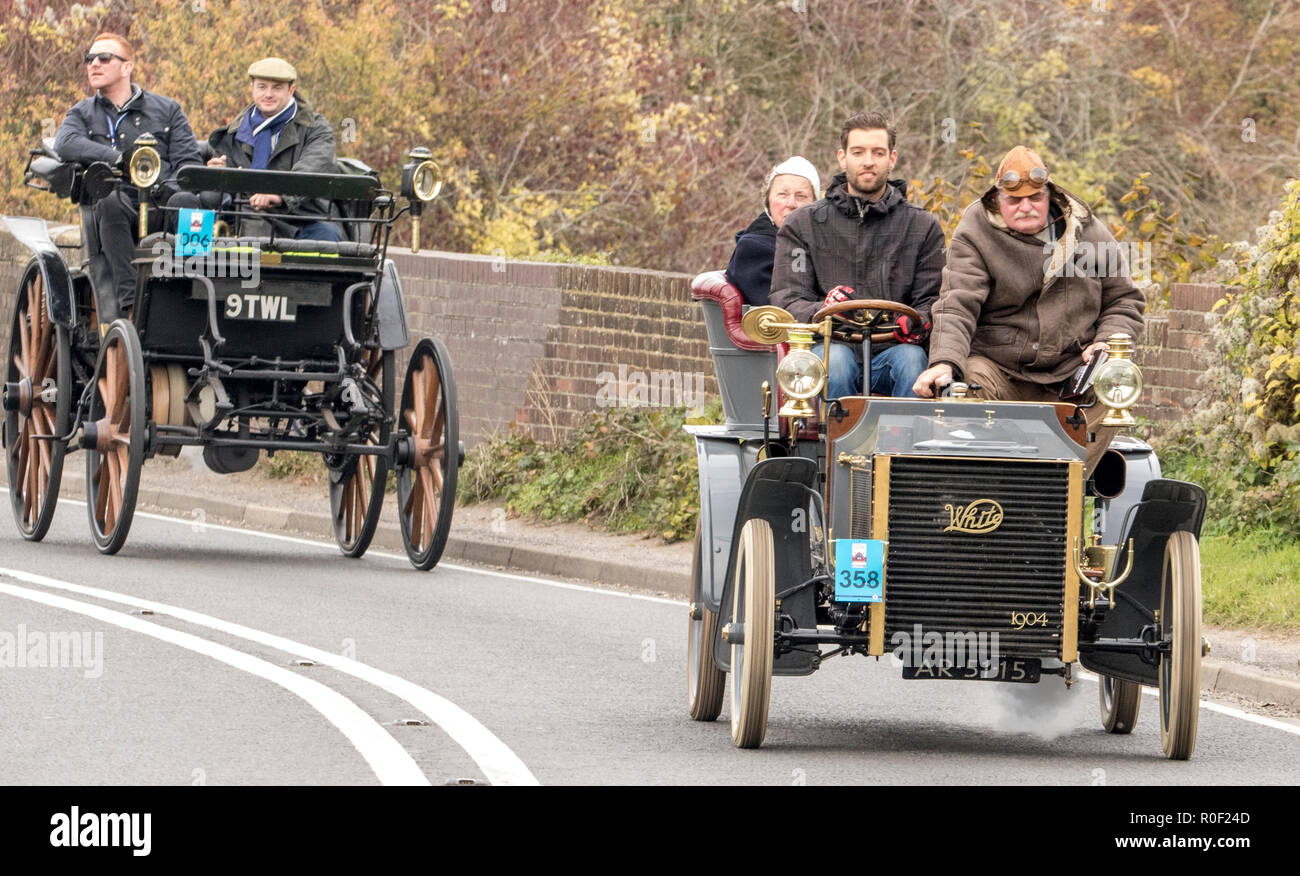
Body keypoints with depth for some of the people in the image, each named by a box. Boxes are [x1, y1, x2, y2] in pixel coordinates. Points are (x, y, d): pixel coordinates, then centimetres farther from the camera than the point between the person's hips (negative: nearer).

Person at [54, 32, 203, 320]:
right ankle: (130, 301, -42)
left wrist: (173, 186, -15)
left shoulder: (167, 110, 20)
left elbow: (189, 161, 10)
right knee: (110, 201, -37)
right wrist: (120, 158, -19)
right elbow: (65, 144, -4)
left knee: (185, 201, -34)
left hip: (160, 207, 0)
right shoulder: (82, 114, 20)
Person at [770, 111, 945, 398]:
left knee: (911, 360, -34)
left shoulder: (922, 227, 15)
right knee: (835, 359, -36)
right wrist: (822, 311, -20)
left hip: (891, 350, 1)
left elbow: (932, 299, 10)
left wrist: (917, 322, -16)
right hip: (831, 344, -1)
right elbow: (786, 299, 4)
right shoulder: (803, 224, 13)